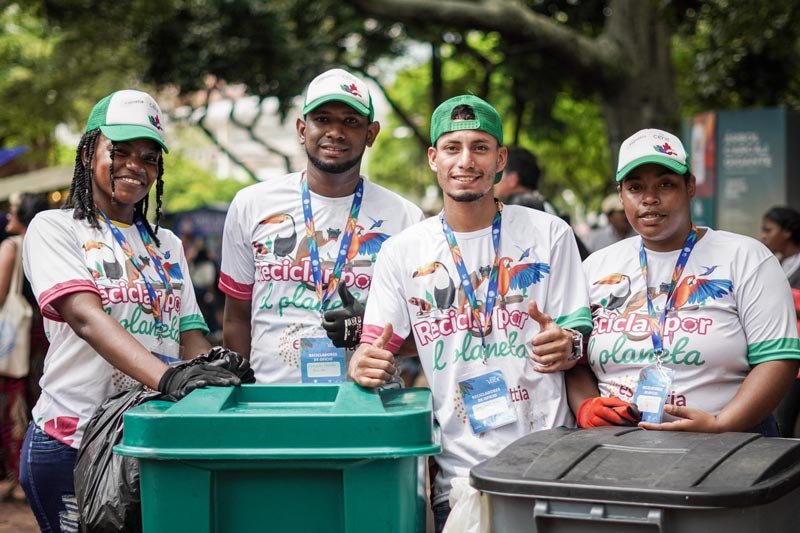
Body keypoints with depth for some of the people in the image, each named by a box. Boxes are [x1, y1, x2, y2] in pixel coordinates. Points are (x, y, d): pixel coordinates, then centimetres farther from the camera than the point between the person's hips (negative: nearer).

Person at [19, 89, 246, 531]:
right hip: (72, 440, -4)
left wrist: (214, 369, -13)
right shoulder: (55, 228, -1)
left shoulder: (166, 245, 17)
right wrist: (167, 376, -32)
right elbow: (86, 316, -17)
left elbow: (190, 333, 11)